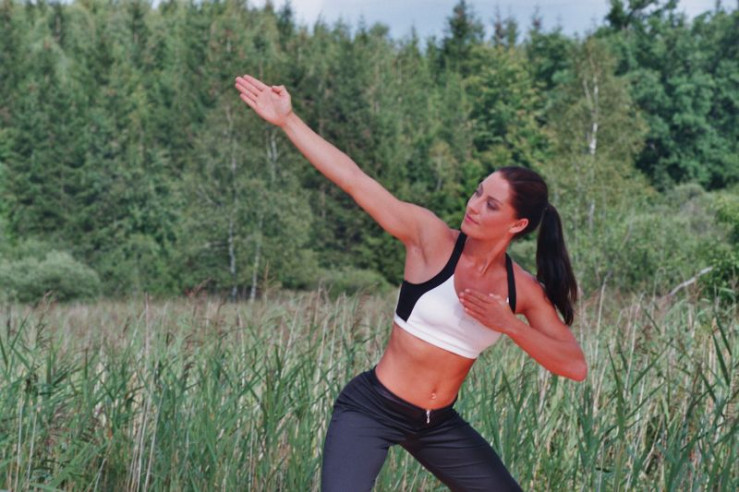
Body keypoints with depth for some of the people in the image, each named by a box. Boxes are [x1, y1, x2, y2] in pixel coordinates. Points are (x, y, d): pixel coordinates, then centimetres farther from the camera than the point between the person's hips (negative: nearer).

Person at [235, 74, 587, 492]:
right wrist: (288, 120, -17)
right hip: (371, 410, -4)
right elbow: (355, 181, -15)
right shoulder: (433, 238, -12)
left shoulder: (523, 289, -3)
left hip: (439, 424, 5)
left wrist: (507, 324, -20)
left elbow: (576, 366, -7)